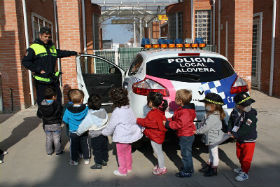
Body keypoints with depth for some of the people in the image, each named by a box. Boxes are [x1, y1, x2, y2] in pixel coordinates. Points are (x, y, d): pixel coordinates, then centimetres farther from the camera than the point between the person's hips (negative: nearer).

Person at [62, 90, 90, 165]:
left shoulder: (68, 110, -15)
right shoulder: (86, 108, -16)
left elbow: (65, 120, -5)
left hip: (73, 132, -1)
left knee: (74, 146, 15)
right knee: (85, 145, 17)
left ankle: (74, 160, 26)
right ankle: (86, 159, 29)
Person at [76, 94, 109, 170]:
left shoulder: (90, 116, -23)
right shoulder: (103, 111, -6)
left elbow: (83, 126, -12)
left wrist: (78, 132, 4)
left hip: (95, 136, -6)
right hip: (104, 134, 6)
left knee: (97, 150, 9)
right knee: (104, 148, 20)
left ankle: (98, 164, 19)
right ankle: (104, 161, 35)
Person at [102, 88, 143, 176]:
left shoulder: (116, 112, -22)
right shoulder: (129, 108, -2)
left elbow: (111, 126, -13)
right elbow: (134, 120, 6)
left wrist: (104, 132, 4)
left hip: (122, 137, -7)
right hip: (130, 135, 8)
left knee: (121, 154, 10)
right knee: (128, 152, 23)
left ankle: (122, 171, 25)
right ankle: (129, 167, 39)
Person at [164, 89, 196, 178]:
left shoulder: (185, 112, -27)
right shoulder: (183, 109, 7)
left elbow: (179, 124, -27)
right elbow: (175, 119, 14)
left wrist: (167, 123, -20)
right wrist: (167, 120, 2)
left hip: (186, 137, -10)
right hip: (186, 135, 10)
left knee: (186, 153, 3)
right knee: (186, 153, 21)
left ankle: (187, 172, 16)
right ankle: (189, 168, 36)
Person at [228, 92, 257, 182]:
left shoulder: (251, 115, -24)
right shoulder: (235, 112, -6)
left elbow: (245, 129, -28)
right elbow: (231, 121, 8)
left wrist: (235, 134, -27)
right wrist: (230, 131, -8)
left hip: (248, 140, -6)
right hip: (239, 140, 6)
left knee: (246, 158, 8)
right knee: (239, 155, 23)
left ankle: (245, 174, 25)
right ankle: (242, 168, 46)